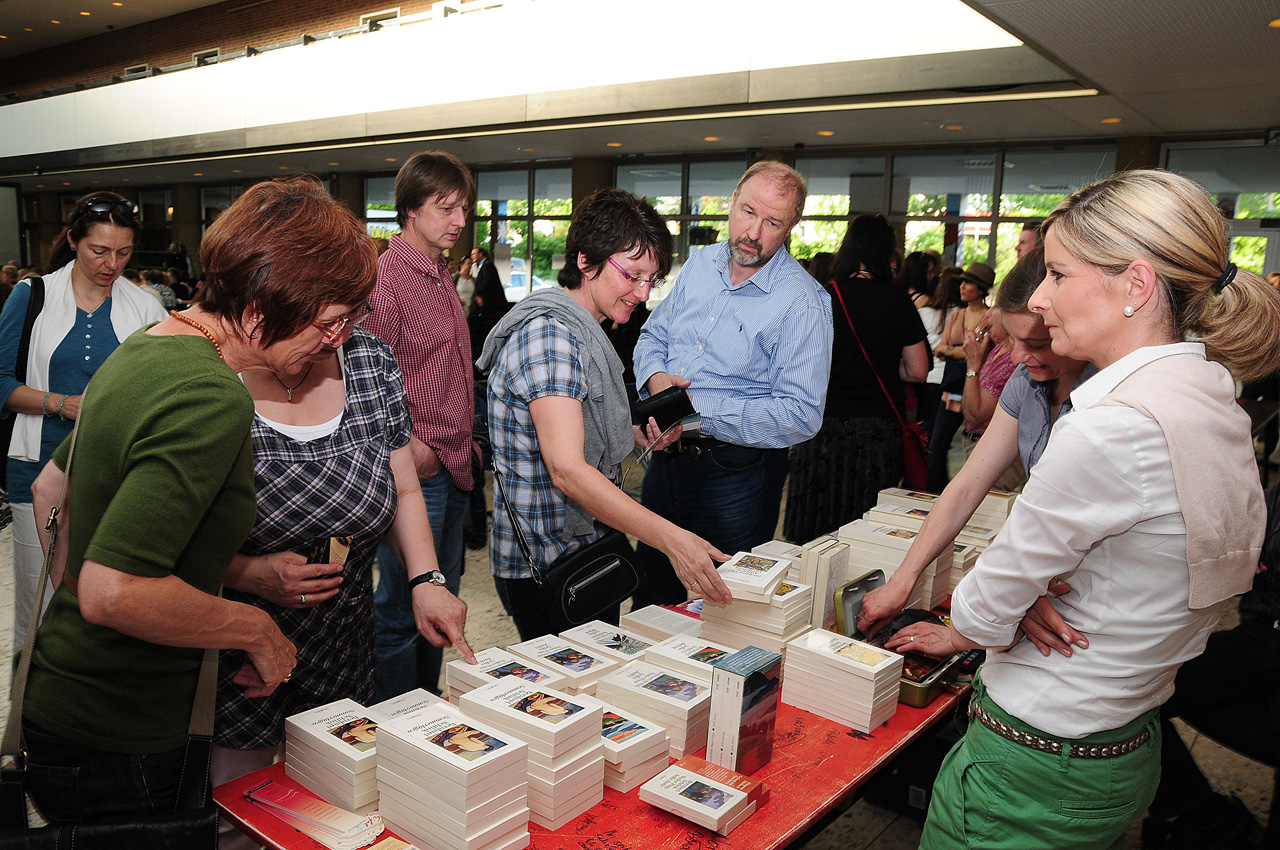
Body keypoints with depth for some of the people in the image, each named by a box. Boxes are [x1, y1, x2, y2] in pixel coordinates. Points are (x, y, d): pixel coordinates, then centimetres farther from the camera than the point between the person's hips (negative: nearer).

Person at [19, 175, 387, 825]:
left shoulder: (145, 349, 4)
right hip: (116, 747, -9)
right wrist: (256, 630, -20)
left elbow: (50, 489, 16)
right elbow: (114, 592, -33)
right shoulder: (212, 401, -28)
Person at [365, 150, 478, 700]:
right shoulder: (384, 275, -13)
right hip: (414, 469, -9)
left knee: (441, 598, 19)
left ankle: (430, 702, 35)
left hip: (453, 467, 9)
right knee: (402, 607, 2)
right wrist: (408, 445, -20)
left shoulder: (443, 277, 15)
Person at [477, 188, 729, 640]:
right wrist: (672, 538, -36)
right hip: (546, 567, -10)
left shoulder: (583, 331, 12)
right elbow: (566, 469, -30)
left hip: (588, 549, 10)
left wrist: (634, 436, 2)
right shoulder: (548, 333, -20)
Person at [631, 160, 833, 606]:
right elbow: (652, 336, 16)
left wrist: (697, 410, -27)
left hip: (735, 475, -6)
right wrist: (655, 377, -8)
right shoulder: (699, 264, 4)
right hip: (667, 458, 6)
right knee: (651, 599, 21)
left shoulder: (803, 302, -16)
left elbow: (801, 415, -22)